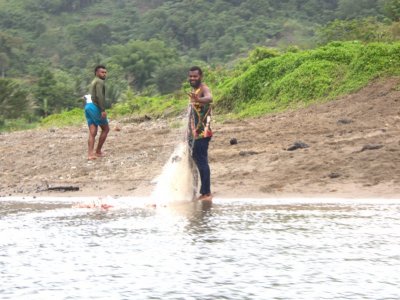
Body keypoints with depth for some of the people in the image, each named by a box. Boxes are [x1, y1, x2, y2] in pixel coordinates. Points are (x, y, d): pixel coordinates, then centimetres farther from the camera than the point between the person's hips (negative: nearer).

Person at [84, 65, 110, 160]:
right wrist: (103, 110, -25)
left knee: (92, 132, 0)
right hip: (95, 107, -9)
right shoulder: (99, 82, -6)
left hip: (88, 106, 9)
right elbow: (99, 96, -20)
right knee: (105, 129, 6)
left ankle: (90, 154, -13)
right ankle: (98, 151, 7)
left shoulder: (94, 82, 25)